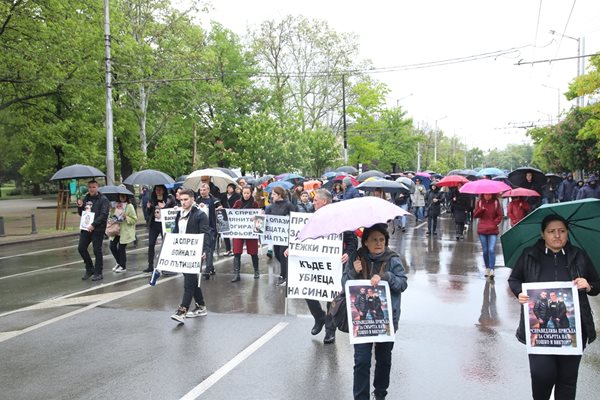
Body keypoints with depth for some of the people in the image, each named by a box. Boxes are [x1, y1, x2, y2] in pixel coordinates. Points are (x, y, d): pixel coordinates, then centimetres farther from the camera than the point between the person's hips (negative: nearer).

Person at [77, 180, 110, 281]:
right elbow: (81, 214, 19)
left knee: (97, 251, 0)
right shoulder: (85, 198, 12)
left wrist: (94, 225, -25)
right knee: (81, 248, 7)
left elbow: (104, 215, -17)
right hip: (86, 228, 7)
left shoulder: (103, 199, -8)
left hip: (98, 229, -7)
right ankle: (89, 269, 25)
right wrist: (80, 206, -1)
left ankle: (98, 273, 11)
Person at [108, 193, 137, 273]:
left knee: (121, 248, -2)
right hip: (116, 230, 5)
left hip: (125, 232, -5)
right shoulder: (115, 205, 7)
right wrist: (112, 219, -2)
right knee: (112, 246, 2)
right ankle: (119, 263, 26)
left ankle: (123, 266, 17)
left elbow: (134, 220, -7)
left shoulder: (129, 206, -7)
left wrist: (126, 217, -20)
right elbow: (110, 216, 19)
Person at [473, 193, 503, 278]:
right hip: (482, 230, 2)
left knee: (491, 250, -14)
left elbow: (500, 216, 5)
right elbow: (475, 215, 2)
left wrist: (494, 223, -8)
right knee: (485, 250, 9)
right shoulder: (480, 202, 5)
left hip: (493, 230, -2)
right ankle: (487, 268, 23)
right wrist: (481, 210, -16)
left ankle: (492, 269, -12)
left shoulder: (496, 202, 1)